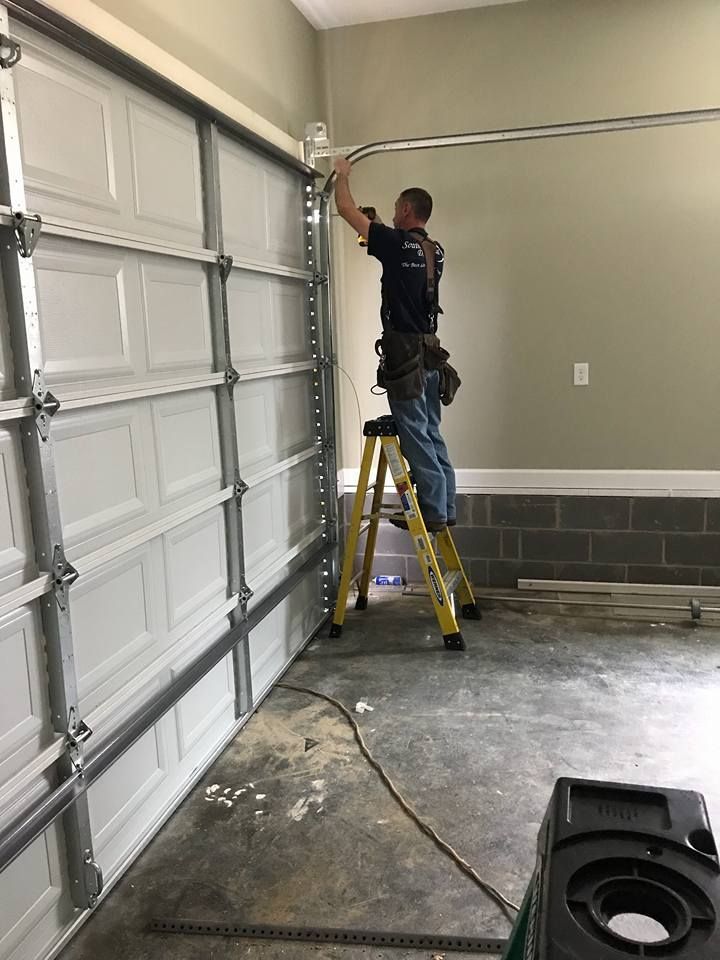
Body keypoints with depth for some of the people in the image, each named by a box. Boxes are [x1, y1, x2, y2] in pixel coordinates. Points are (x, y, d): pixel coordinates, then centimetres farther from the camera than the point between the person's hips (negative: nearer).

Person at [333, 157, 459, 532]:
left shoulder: (397, 243, -10)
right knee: (431, 434, 13)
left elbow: (346, 208, 0)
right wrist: (376, 225, 32)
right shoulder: (435, 252, 11)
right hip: (430, 353, 8)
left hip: (405, 355, -8)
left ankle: (433, 511, 1)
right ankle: (445, 507, 18)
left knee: (415, 436, -3)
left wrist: (342, 174, 17)